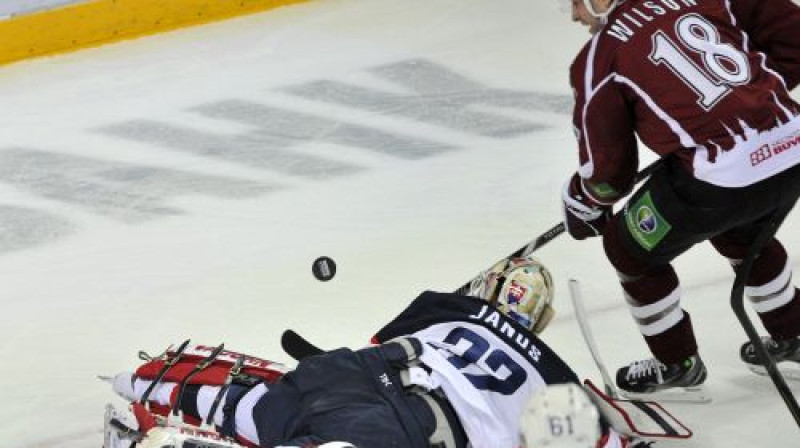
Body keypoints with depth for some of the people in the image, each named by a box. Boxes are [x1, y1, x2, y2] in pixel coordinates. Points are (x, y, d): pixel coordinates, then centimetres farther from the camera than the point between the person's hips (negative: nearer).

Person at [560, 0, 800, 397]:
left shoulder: (600, 56, 2)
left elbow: (608, 168, 6)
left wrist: (582, 202, 27)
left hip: (720, 178, -6)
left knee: (630, 248, 20)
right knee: (740, 234, 38)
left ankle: (678, 364, 33)